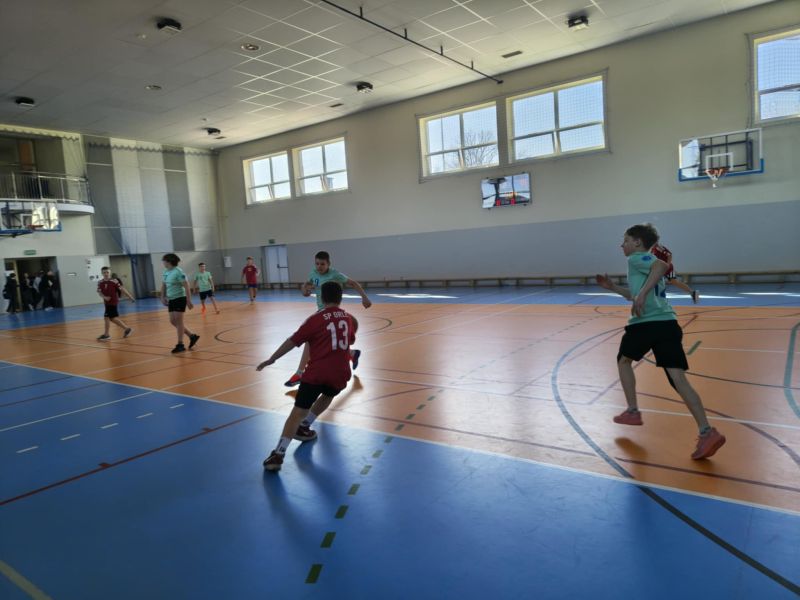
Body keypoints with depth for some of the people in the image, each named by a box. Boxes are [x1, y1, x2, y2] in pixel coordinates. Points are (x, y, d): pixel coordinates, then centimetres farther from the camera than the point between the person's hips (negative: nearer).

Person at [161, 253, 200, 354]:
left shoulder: (178, 272, -15)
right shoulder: (166, 272, 8)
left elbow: (186, 287, -17)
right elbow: (164, 285, 20)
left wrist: (189, 301, -19)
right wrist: (163, 297, 8)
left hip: (180, 299, -8)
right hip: (171, 300, 8)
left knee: (178, 321, -4)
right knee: (173, 321, 8)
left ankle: (180, 345, 5)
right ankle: (192, 336, 20)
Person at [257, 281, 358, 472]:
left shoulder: (316, 319, 2)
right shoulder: (349, 318, 14)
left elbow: (292, 341, 0)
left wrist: (271, 359, 7)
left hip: (316, 373, -3)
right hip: (340, 374, 4)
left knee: (298, 412, -4)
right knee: (327, 396, 34)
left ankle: (279, 453, -11)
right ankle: (303, 426, 34)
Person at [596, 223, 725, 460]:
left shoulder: (636, 259, 1)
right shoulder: (649, 263, 28)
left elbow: (662, 265, -21)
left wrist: (642, 294, -29)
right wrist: (613, 287, 36)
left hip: (645, 323, -7)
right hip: (668, 323, 7)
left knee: (624, 360, 20)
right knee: (678, 378, -3)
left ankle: (632, 412, 23)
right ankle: (707, 432, -14)